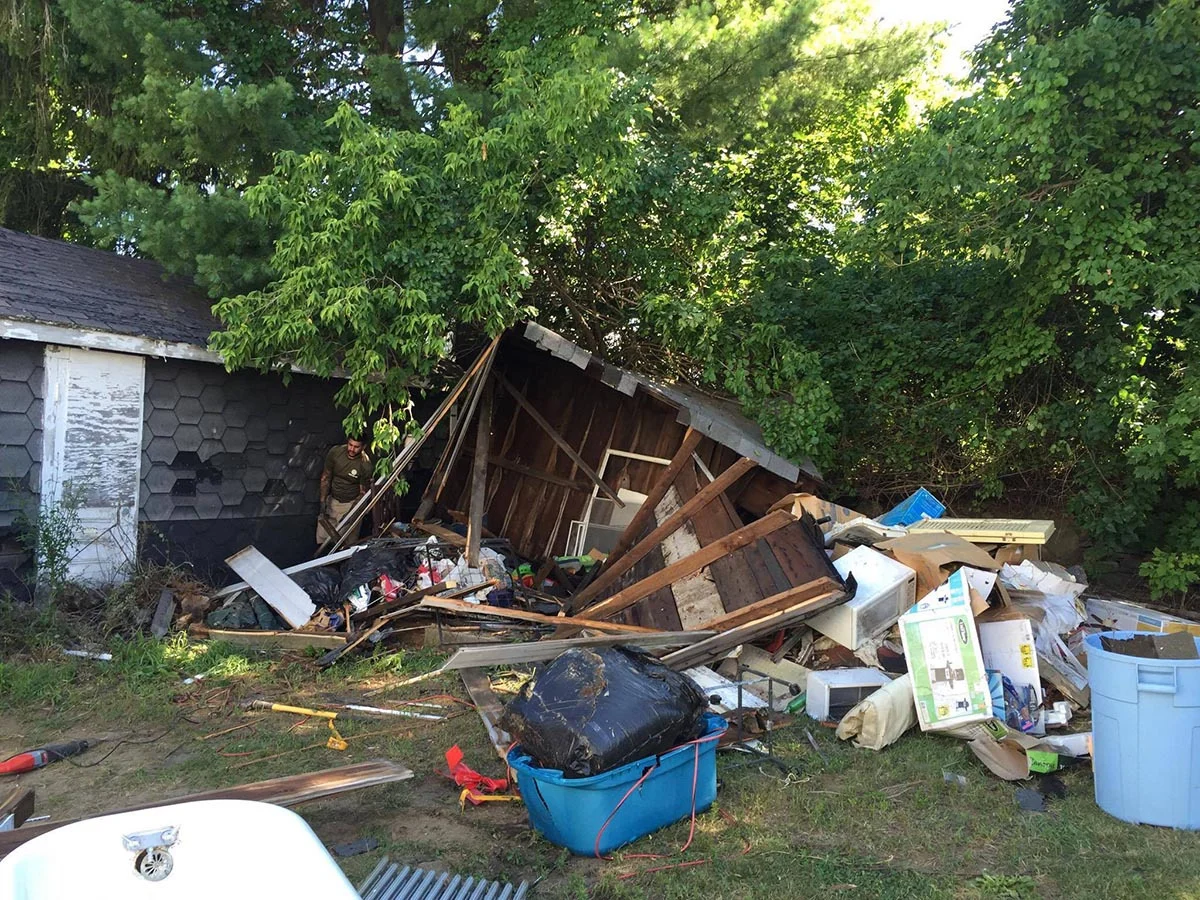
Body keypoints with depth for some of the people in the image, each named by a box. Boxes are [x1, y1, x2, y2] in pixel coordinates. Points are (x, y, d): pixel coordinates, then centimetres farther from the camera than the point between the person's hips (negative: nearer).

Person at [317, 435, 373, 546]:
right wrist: (323, 501, -7)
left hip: (351, 503, -3)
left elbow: (363, 492, -14)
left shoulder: (366, 465, -23)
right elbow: (326, 477, -2)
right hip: (332, 499, 3)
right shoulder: (335, 452, -14)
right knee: (322, 540, 7)